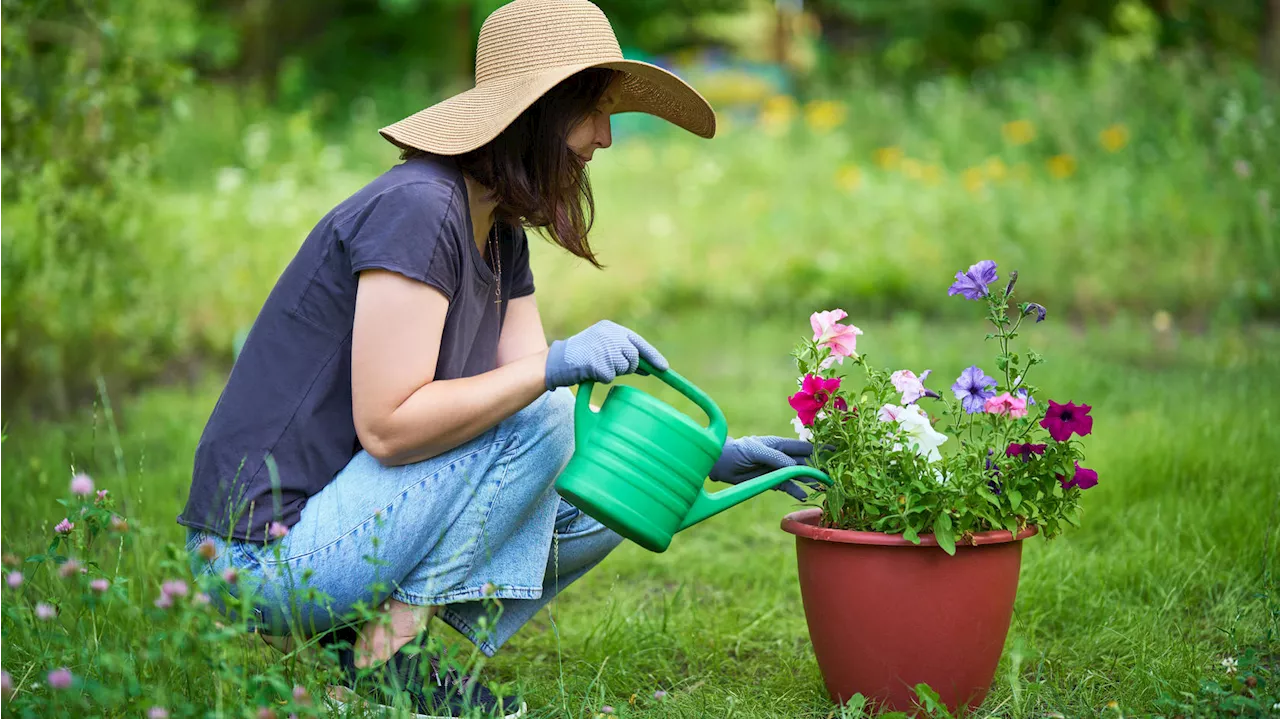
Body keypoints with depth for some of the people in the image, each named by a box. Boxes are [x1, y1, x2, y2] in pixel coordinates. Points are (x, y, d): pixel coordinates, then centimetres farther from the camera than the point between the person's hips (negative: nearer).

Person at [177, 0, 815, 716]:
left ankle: (382, 637, 5)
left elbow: (543, 396, 9)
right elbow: (387, 427, -25)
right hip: (263, 557, -9)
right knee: (538, 416, -17)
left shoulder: (501, 239, 11)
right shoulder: (416, 208, -20)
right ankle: (386, 654, -12)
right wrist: (554, 365, -26)